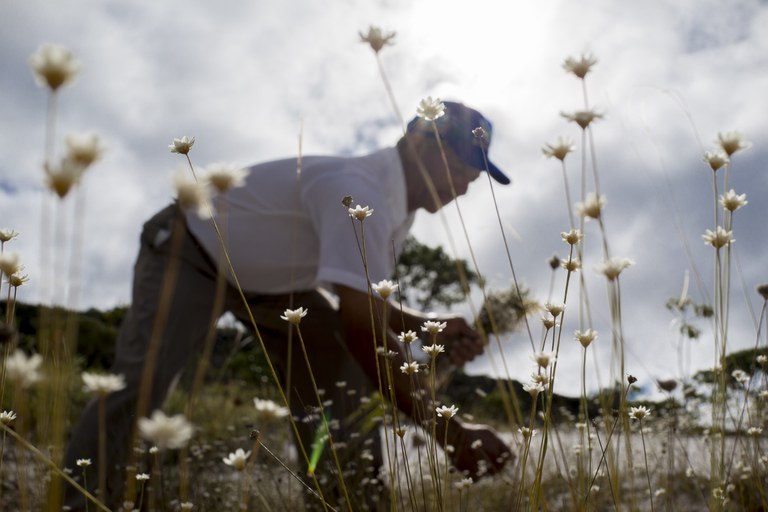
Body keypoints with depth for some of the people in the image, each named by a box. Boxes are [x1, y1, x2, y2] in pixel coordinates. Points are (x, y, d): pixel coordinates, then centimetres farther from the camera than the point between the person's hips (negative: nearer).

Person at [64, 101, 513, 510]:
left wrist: (428, 325, -17)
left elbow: (359, 301, 3)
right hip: (188, 255, -8)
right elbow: (360, 324, -47)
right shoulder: (357, 190, -38)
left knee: (347, 370, -6)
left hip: (273, 278, 9)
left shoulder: (398, 203, -7)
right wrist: (446, 427, -46)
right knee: (141, 384, -26)